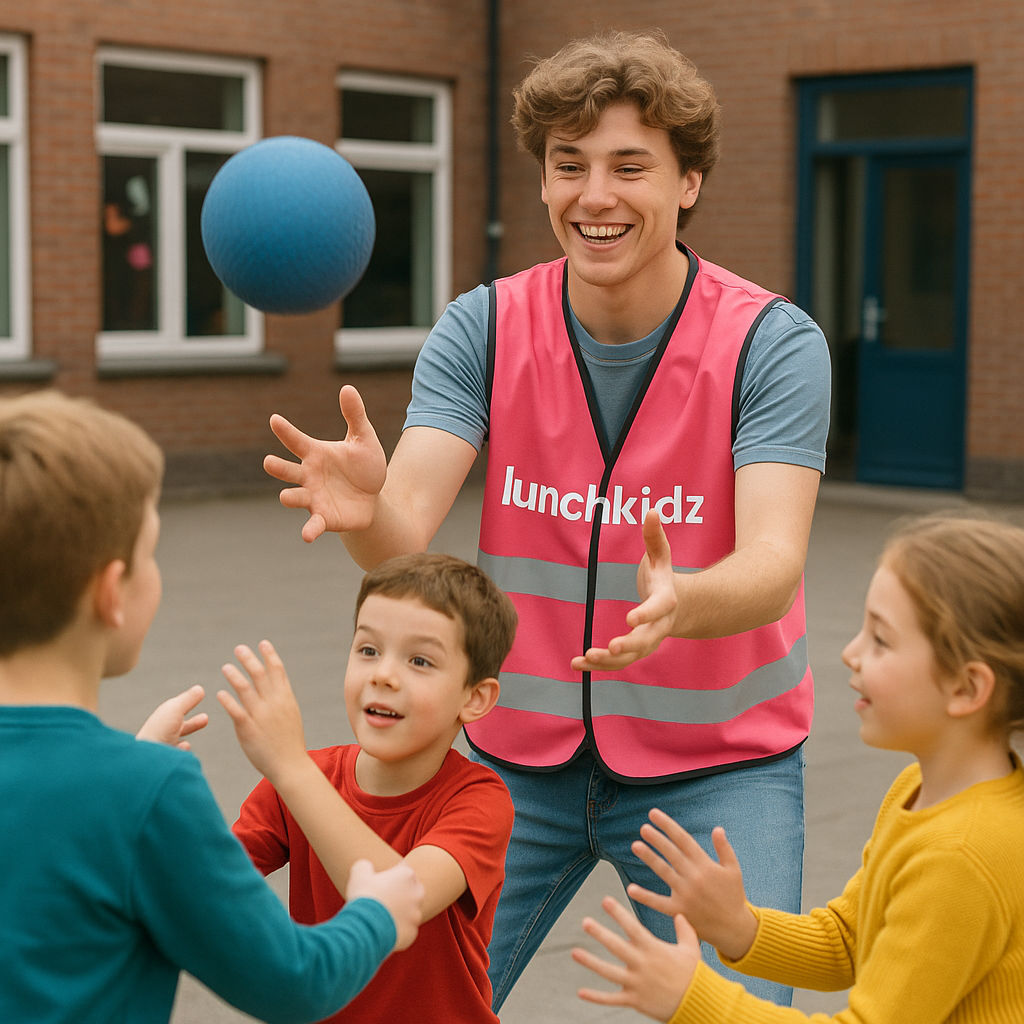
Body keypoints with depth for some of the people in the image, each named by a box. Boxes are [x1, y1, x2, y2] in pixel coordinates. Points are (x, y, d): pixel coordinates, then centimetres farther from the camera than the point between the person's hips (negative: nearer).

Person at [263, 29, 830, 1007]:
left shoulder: (771, 341, -15)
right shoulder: (484, 328, -8)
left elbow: (772, 566, -27)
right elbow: (405, 539, -20)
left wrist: (681, 604, -50)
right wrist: (364, 510, -44)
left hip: (715, 759, -2)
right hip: (522, 751, 2)